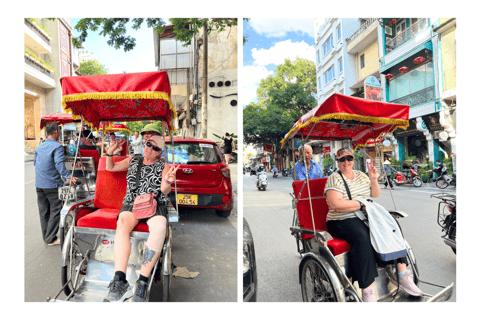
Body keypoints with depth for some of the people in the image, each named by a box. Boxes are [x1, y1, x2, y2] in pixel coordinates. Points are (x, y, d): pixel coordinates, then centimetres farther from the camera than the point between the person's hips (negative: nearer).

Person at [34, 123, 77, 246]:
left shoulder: (39, 147, 11)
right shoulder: (57, 146, -13)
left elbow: (35, 162, 22)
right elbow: (59, 163, -26)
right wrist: (68, 176, -31)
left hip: (39, 184, 7)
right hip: (52, 184, -7)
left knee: (43, 211, 15)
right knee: (55, 211, 3)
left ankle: (46, 237, 25)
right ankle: (51, 239, 7)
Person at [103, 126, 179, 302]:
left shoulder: (163, 167, 11)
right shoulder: (133, 160, 22)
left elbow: (165, 191, -2)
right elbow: (110, 168, 32)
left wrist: (168, 182, -26)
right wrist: (110, 152, 13)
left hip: (155, 205, -2)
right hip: (131, 203, 2)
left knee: (159, 228, -35)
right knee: (122, 223, -33)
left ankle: (142, 283, -32)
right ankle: (120, 282, -38)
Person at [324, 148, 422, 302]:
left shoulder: (361, 175, 15)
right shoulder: (334, 179, -6)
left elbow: (375, 195, 18)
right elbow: (336, 204, -20)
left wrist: (374, 180, 1)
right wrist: (361, 204, -15)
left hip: (365, 216, 7)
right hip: (342, 221, -6)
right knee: (362, 237, -32)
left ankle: (403, 274, -4)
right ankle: (367, 291, -27)